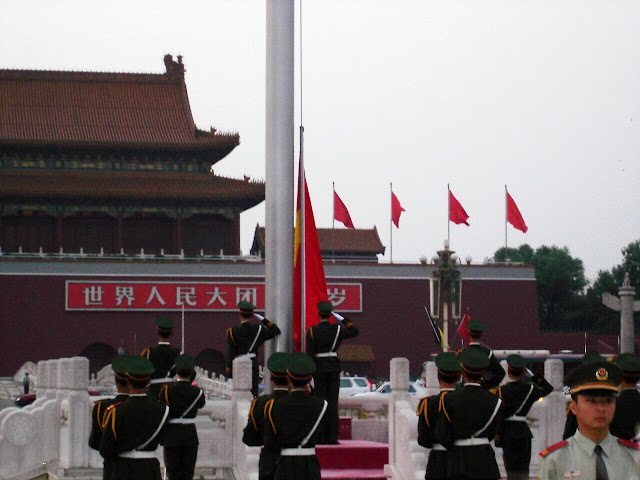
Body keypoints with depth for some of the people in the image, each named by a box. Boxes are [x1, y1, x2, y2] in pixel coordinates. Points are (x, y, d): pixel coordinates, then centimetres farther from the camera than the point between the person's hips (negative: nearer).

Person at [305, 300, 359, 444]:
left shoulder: (312, 331, -6)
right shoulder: (337, 329, -1)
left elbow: (309, 353, -8)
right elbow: (354, 331, 15)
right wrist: (343, 319, 15)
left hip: (319, 368, -2)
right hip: (334, 368, 2)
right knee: (333, 402, 3)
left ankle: (322, 437, -1)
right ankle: (332, 437, 0)